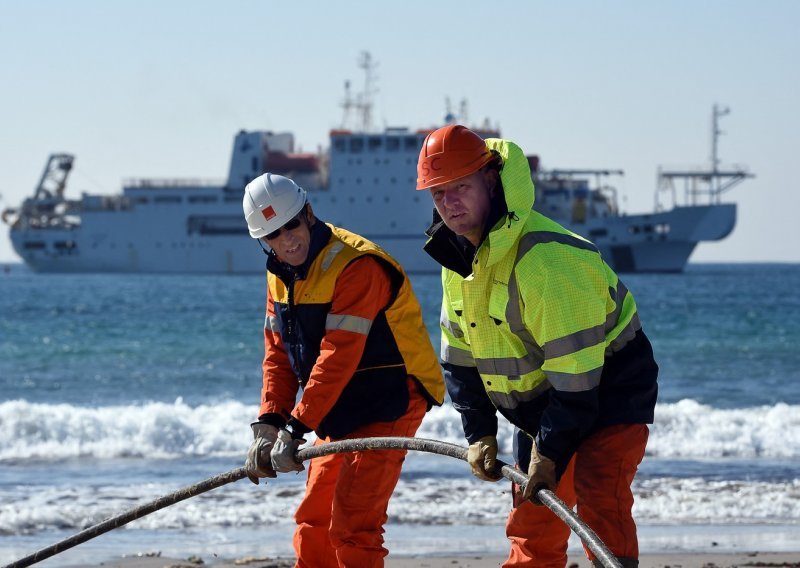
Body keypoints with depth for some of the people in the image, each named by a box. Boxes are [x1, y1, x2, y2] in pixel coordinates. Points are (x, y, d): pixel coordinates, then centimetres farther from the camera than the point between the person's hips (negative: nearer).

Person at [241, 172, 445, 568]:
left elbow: (338, 358, -28)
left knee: (352, 526, -16)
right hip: (341, 412, 9)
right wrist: (268, 424, -7)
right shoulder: (281, 273, 5)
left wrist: (296, 428, -30)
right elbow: (278, 353, 6)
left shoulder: (356, 266, -24)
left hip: (389, 402, -9)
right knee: (313, 521, 12)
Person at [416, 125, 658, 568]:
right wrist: (480, 433, 1)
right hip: (539, 406, 9)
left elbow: (575, 368, -29)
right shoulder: (457, 257, 0)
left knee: (599, 500, -27)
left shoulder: (545, 257, -29)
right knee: (531, 526, 11)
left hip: (608, 394, -9)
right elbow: (460, 358, 9)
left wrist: (551, 451, -24)